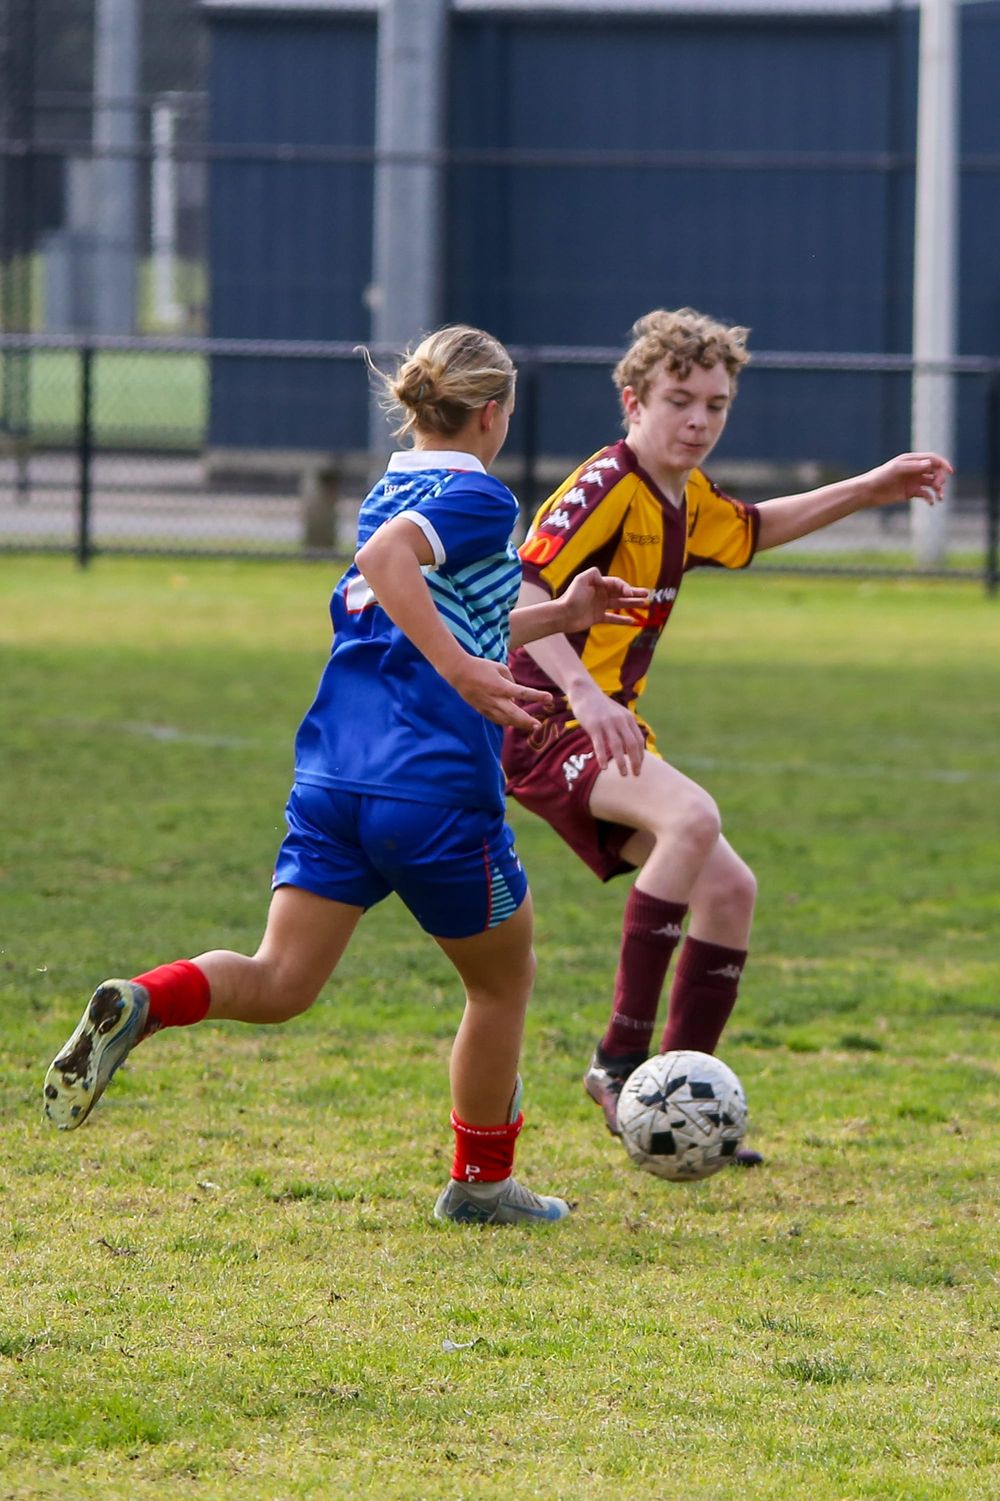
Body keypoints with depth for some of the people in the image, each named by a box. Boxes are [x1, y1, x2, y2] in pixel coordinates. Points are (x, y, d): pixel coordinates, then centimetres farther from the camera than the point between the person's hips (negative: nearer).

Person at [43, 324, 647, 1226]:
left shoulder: (388, 496, 21)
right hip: (438, 787, -7)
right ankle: (482, 1183, 25)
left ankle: (143, 1003, -28)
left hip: (332, 776, 7)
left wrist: (558, 617, 35)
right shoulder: (479, 498, -6)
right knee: (503, 980, 16)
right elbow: (386, 558, -26)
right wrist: (465, 672, -29)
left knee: (280, 984, 0)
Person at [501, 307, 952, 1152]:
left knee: (729, 889, 6)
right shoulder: (608, 486, -15)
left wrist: (865, 492, 30)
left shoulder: (685, 499, 14)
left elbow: (747, 533, 38)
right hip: (539, 724, -10)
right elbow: (518, 591, -27)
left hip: (605, 729, 10)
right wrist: (583, 691, -40)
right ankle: (622, 1056, -30)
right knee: (692, 816, -33)